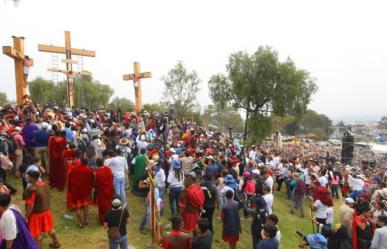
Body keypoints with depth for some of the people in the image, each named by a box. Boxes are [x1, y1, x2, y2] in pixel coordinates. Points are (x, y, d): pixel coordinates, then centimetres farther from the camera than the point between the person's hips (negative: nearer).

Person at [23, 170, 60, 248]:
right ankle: (56, 243, 41)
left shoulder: (31, 189, -28)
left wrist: (26, 217, -12)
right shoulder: (44, 184, -5)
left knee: (37, 233, 15)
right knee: (49, 228, 25)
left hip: (36, 214, -8)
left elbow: (30, 206, -25)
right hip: (46, 211, 8)